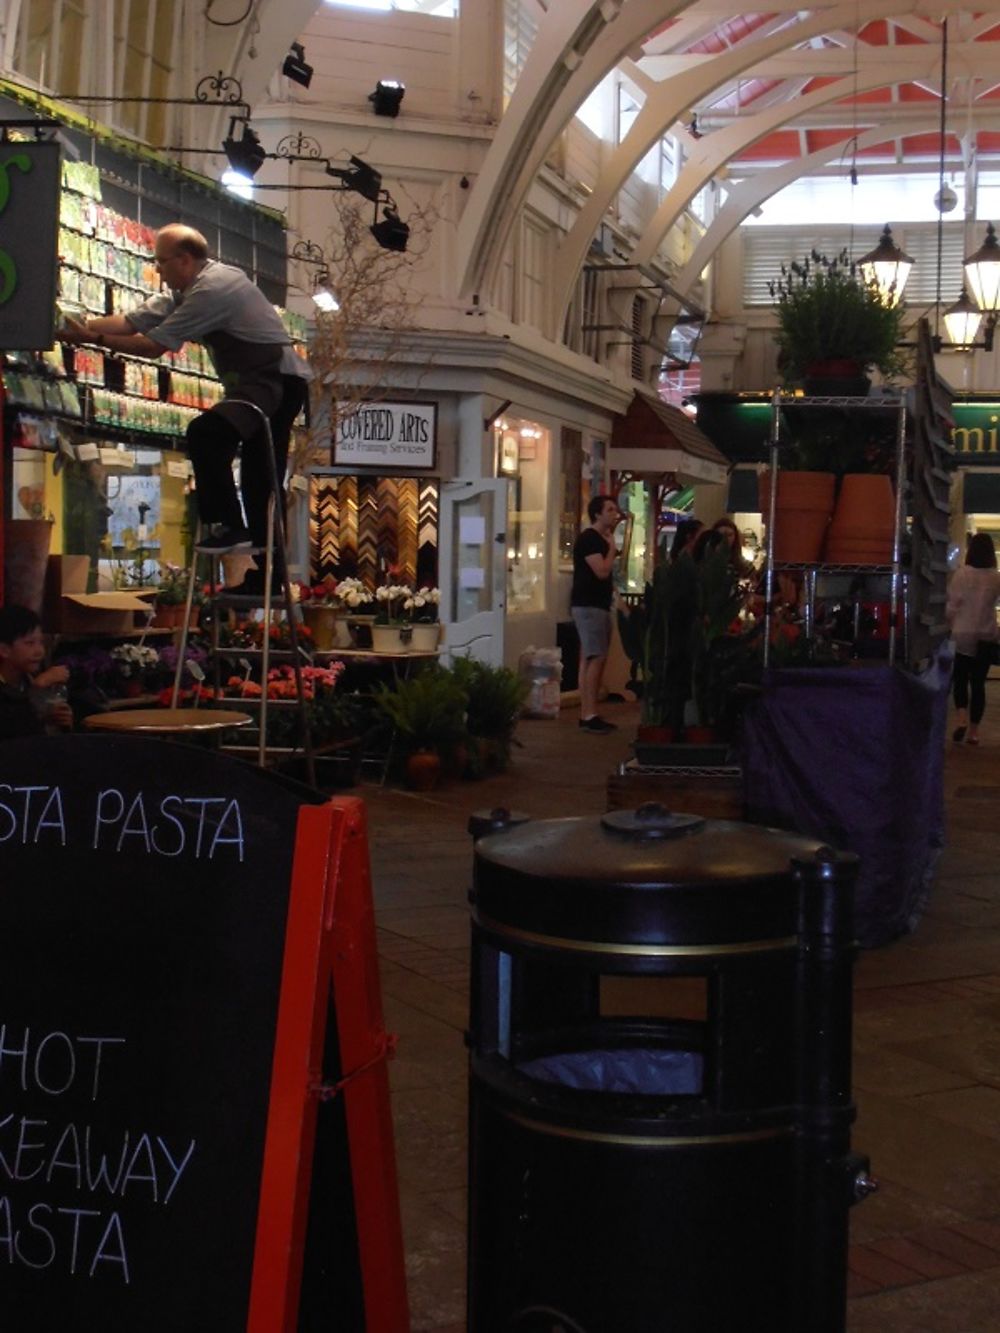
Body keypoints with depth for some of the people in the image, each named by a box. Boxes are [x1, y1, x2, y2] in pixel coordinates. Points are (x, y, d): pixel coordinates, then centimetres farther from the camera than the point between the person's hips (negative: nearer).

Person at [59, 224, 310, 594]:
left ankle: (226, 525, -21)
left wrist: (94, 338, -10)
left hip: (277, 381, -11)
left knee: (204, 432, -29)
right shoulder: (184, 291, 14)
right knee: (260, 482, 11)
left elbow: (155, 345, -18)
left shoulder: (211, 289, -18)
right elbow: (131, 321, 6)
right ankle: (267, 575, 15)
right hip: (258, 383, 11)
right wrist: (82, 326, -6)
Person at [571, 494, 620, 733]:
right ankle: (589, 715, -15)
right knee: (595, 658, -14)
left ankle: (587, 714, 10)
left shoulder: (601, 539, 18)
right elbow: (602, 571, -21)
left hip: (598, 605, 10)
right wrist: (612, 546, -7)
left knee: (592, 660, 8)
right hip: (587, 606, -10)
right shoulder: (588, 538, -12)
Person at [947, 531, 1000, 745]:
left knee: (960, 679, 12)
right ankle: (973, 731, 9)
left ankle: (962, 720, -10)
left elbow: (952, 606, -6)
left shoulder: (961, 574, -10)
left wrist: (949, 627, 8)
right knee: (978, 682, 9)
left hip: (962, 634, -1)